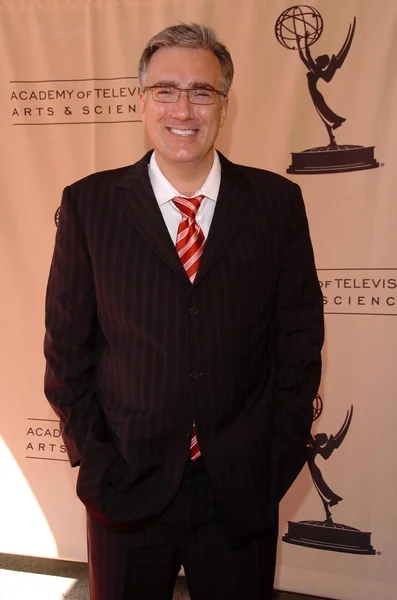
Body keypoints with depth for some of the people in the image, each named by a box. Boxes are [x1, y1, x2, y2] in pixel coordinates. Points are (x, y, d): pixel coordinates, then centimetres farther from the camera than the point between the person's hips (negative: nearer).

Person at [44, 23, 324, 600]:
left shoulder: (277, 201, -3)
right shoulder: (89, 204, -5)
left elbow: (299, 335, 1)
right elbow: (67, 344, -1)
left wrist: (282, 452, -2)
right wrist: (92, 457, -3)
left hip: (244, 487, 1)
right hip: (127, 483, 0)